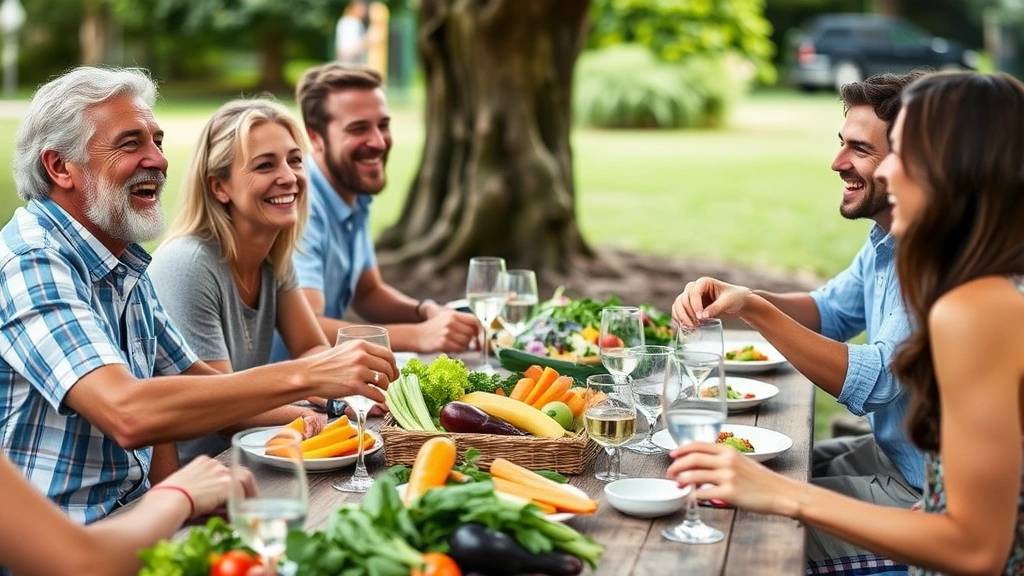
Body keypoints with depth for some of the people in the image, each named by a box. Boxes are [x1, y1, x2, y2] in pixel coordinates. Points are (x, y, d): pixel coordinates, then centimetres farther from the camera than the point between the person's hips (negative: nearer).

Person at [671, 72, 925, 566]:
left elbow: (873, 382, -30)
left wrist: (755, 310, -35)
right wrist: (740, 298, -4)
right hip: (889, 452, 9)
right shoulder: (886, 239, 5)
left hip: (924, 491, -9)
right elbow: (833, 311, 16)